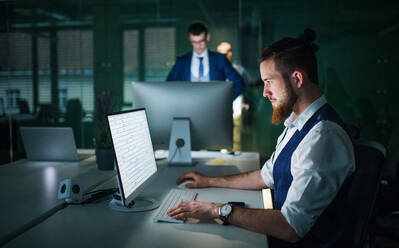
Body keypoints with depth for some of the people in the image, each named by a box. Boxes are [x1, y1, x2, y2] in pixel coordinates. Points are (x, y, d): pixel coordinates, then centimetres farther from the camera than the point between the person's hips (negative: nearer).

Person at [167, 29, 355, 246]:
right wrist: (210, 181, 16)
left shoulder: (323, 137, -27)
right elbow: (267, 176, 16)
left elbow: (291, 228, -30)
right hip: (283, 229, 8)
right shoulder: (296, 123, 6)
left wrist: (219, 210, -26)